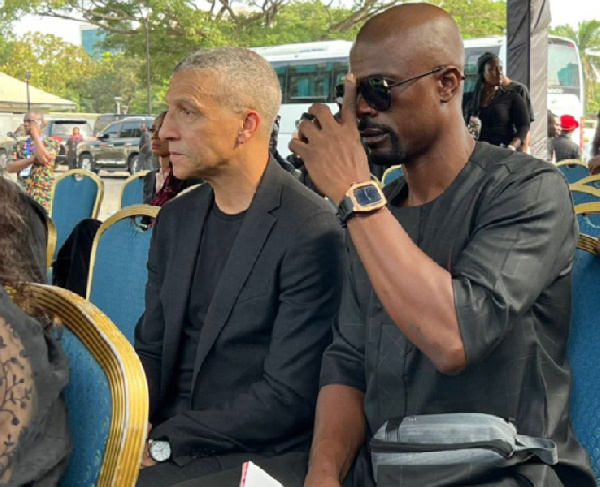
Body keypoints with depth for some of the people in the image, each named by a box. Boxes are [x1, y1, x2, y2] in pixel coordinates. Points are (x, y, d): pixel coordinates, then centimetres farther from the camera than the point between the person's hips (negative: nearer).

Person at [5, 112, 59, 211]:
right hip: (22, 193, 4)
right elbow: (9, 167, 3)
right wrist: (32, 159, -10)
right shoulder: (20, 145, 15)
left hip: (42, 194, -4)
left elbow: (44, 158, -18)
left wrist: (35, 135, -6)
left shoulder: (51, 142, 3)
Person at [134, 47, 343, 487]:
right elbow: (151, 348, 13)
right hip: (167, 440, 6)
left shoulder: (311, 234, -14)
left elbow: (288, 398, -15)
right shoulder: (175, 218, 8)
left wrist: (163, 442, -14)